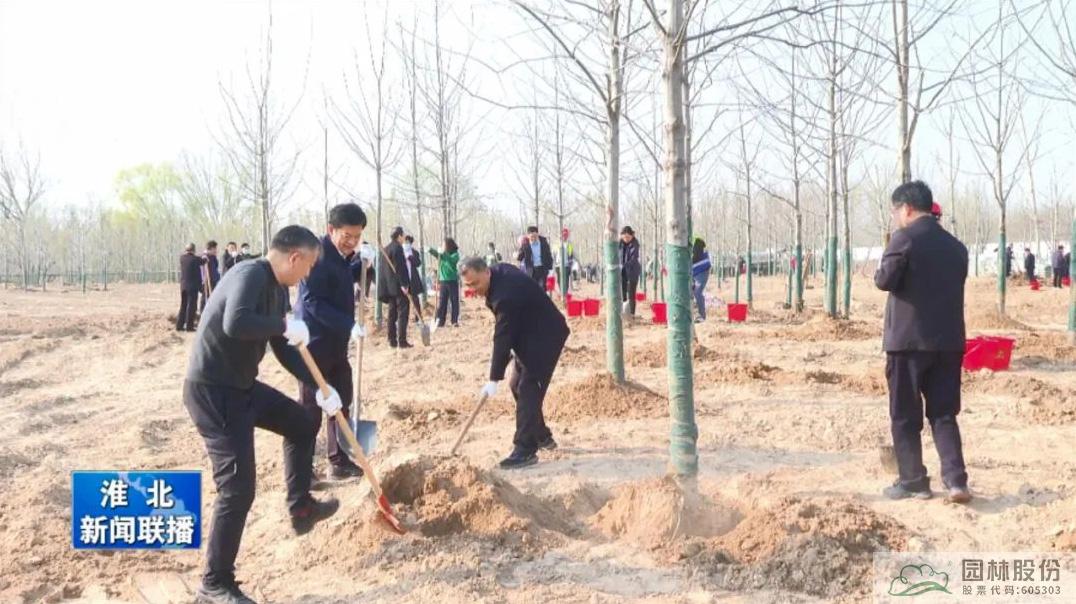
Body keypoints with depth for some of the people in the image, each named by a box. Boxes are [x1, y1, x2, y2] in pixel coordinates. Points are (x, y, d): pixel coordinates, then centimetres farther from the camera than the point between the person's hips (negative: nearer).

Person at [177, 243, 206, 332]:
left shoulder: (182, 258, 0)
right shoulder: (195, 259, -12)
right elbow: (203, 262, 7)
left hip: (183, 286, 5)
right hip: (193, 286, -5)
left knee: (183, 305, 14)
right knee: (191, 306, -1)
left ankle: (179, 325, 14)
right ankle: (189, 326, -2)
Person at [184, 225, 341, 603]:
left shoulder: (278, 288, 9)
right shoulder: (250, 275, -22)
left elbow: (284, 350, 18)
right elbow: (236, 323, -42)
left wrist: (320, 387, 11)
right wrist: (284, 324, -26)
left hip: (242, 385, 10)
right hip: (211, 391, -10)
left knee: (301, 425, 26)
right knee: (238, 488, -10)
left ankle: (301, 508, 40)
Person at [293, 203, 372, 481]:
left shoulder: (341, 255, 9)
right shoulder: (317, 254, -19)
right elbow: (313, 302, -25)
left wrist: (362, 262, 6)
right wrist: (349, 325, -30)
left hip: (336, 342, 9)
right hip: (315, 343, -9)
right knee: (310, 408, -2)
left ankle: (340, 462, 25)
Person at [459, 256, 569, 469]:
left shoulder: (505, 295, -31)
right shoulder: (500, 271, -1)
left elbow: (503, 338, -29)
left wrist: (494, 380, -26)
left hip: (545, 337, -11)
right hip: (531, 334, 11)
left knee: (528, 389, -15)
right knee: (517, 386, 15)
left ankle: (525, 450, -15)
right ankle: (541, 436, 28)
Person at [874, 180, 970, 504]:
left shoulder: (905, 238, -8)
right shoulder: (955, 245, 13)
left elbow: (885, 280, -12)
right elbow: (953, 287, 19)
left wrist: (880, 272, 7)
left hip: (909, 339, -6)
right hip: (949, 340, 6)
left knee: (905, 416, 5)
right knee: (944, 414, 10)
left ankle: (913, 482, 8)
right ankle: (956, 480, -1)